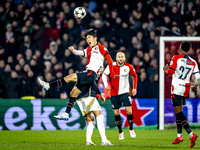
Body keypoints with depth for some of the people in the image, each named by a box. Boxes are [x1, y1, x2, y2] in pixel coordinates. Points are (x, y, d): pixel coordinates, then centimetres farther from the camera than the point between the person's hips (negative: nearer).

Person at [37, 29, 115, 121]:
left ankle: (48, 85, -19)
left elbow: (109, 60, -5)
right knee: (73, 93, 5)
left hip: (91, 74, -8)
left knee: (70, 77, -19)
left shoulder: (101, 48, -1)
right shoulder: (89, 50, 22)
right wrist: (73, 50, -19)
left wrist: (112, 75, -9)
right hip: (87, 73, 8)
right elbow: (81, 53, 4)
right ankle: (66, 114, 6)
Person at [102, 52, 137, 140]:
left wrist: (134, 88, 9)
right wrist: (106, 84, -15)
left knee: (129, 110, -13)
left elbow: (134, 76, 11)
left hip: (125, 92, 0)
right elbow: (104, 75, 1)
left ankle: (131, 129, 7)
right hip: (114, 93, 1)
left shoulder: (129, 67, -6)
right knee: (116, 113, 2)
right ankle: (120, 132, 16)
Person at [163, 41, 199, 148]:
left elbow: (170, 72, -12)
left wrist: (165, 69, 9)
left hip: (176, 88, -6)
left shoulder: (176, 58, -7)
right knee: (178, 112, 19)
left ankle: (191, 134, -26)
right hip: (185, 89, 6)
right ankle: (179, 136, 20)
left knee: (179, 113, -10)